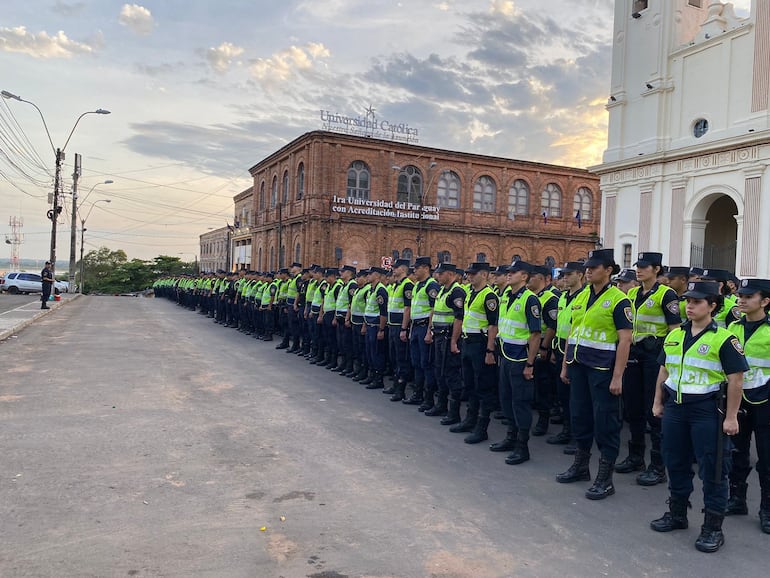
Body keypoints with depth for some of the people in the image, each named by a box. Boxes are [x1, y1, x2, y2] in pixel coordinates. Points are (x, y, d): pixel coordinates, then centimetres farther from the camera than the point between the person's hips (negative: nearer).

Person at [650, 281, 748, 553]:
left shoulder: (724, 339, -10)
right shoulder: (674, 336, 9)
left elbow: (736, 380, -10)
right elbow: (664, 371, 16)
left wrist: (731, 417, -12)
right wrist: (658, 402, 15)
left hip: (707, 411, -6)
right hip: (675, 408, 6)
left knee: (712, 469, 2)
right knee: (676, 463, 14)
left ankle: (713, 527, 14)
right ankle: (677, 514, 30)